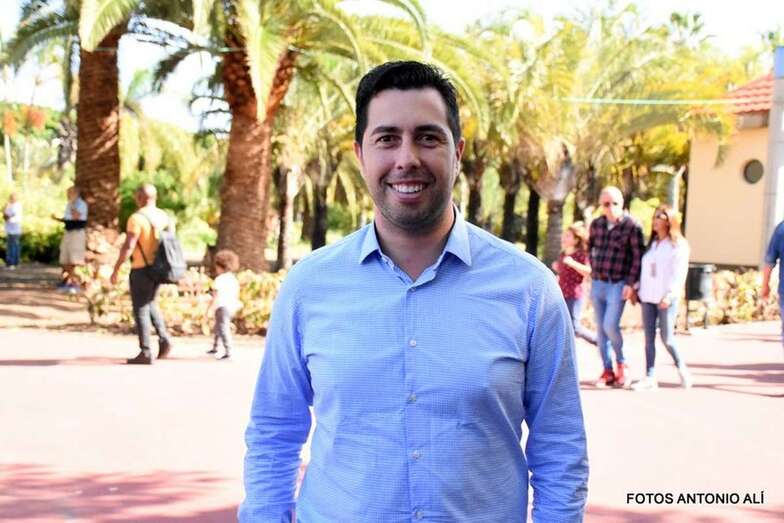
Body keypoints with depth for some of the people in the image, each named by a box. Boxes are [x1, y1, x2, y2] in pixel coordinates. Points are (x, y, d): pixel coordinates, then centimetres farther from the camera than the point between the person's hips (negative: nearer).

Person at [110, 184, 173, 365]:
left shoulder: (137, 218, -16)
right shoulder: (164, 217, 6)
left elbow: (128, 247, -22)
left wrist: (116, 269, -14)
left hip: (141, 270, -7)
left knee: (141, 309, 1)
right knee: (150, 304, 24)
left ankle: (145, 353, 3)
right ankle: (163, 338, 8)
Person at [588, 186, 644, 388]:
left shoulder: (632, 226, -10)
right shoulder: (596, 224, 6)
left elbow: (638, 256, -11)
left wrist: (631, 283, -15)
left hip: (618, 285, -5)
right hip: (597, 283, 5)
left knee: (610, 326, -14)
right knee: (600, 328, 7)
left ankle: (621, 363, 9)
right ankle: (607, 370, 15)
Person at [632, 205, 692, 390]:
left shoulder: (678, 245, -2)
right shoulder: (651, 244, 18)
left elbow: (679, 273, -10)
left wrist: (669, 295, -19)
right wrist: (638, 289, 7)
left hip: (666, 299, -6)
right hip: (648, 298, 6)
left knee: (667, 338, -5)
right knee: (649, 339, 2)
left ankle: (682, 369, 17)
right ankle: (650, 377, 4)